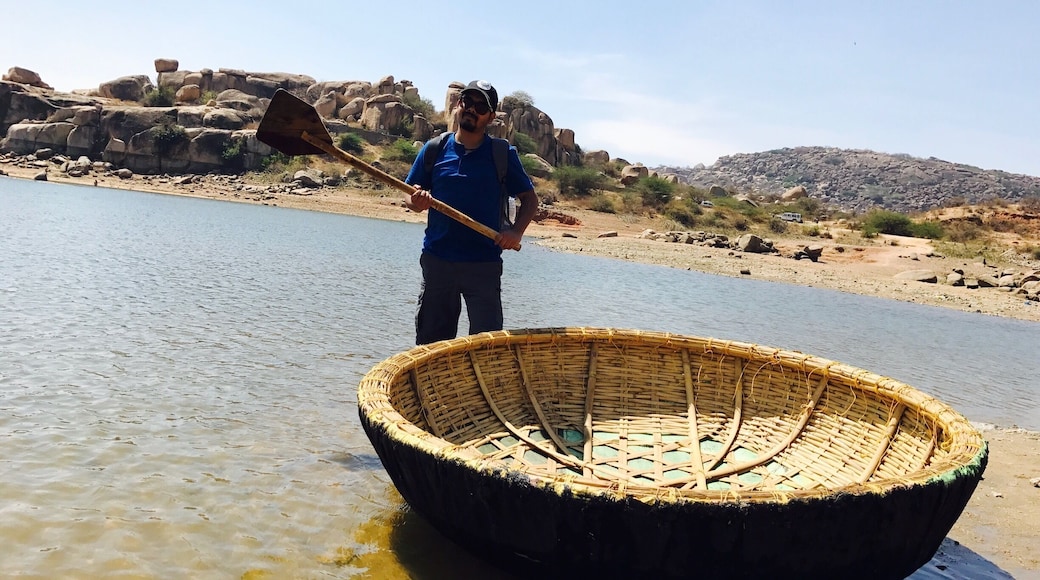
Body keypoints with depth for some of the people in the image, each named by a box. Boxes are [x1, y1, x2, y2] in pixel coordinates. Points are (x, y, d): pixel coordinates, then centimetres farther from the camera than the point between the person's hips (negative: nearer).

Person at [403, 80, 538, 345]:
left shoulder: (503, 154, 2)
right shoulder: (434, 149, 6)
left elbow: (529, 198, 6)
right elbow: (410, 197, 11)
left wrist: (516, 231, -12)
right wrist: (417, 202, -14)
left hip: (484, 264, -2)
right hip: (437, 260, 2)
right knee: (430, 343, 10)